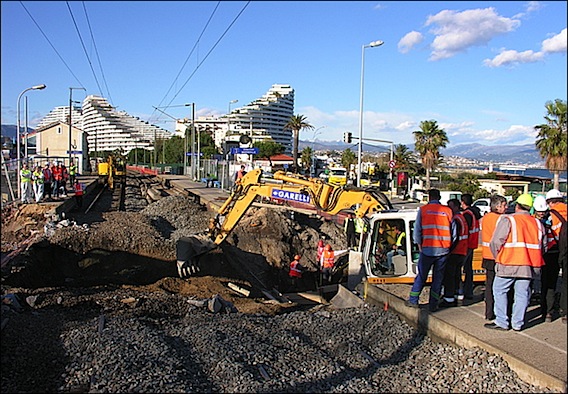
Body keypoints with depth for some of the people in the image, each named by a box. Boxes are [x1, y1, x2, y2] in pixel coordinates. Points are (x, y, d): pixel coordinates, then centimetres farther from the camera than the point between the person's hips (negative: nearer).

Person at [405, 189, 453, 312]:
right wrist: (449, 245, 13)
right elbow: (452, 230, 5)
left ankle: (413, 300, 17)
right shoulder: (448, 211, 5)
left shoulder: (423, 209, 1)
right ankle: (434, 304, 14)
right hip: (443, 250, 1)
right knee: (438, 277, 9)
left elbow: (417, 229, 1)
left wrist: (419, 245, 9)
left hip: (427, 248, -1)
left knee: (422, 275, 10)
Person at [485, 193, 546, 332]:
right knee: (522, 294, 12)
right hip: (528, 266, 5)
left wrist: (498, 257, 5)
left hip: (508, 264, -5)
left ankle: (501, 322, 7)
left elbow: (495, 242, -11)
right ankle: (518, 324, 18)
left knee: (500, 291, 6)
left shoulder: (508, 220, -7)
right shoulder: (538, 224, 10)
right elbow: (543, 247, 16)